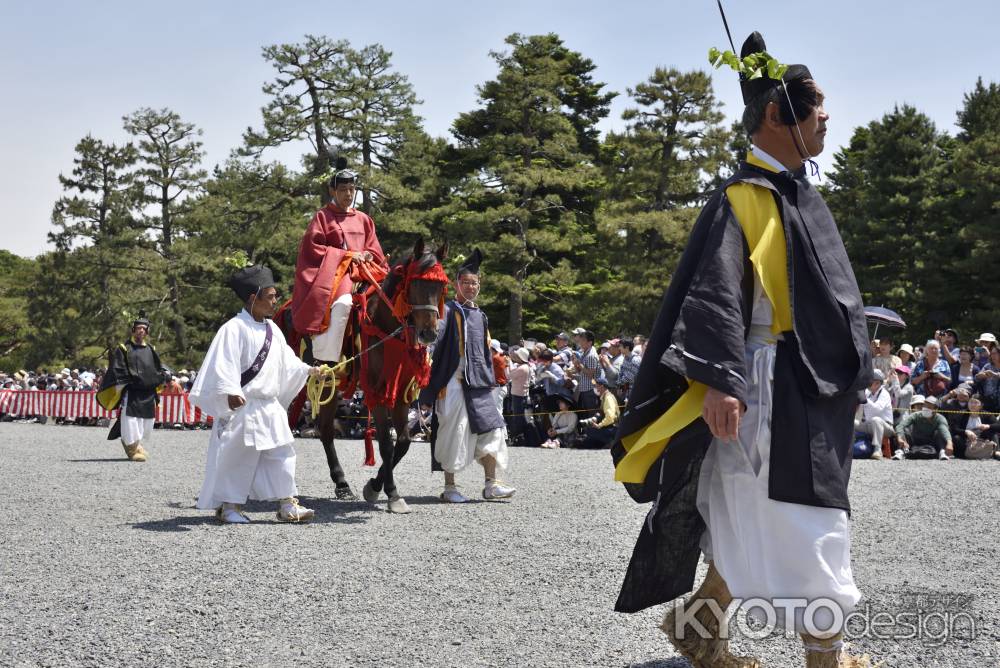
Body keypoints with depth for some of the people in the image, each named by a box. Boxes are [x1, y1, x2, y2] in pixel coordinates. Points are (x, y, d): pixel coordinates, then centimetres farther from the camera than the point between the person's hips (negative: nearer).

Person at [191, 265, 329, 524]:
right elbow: (224, 365, -20)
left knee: (281, 454, 8)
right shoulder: (234, 328, -13)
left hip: (270, 407, 8)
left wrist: (308, 370, 10)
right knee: (237, 456, 1)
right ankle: (229, 505, 14)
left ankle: (287, 504, 14)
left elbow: (286, 362, 20)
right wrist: (230, 392, -30)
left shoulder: (272, 330, 12)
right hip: (241, 406, -8)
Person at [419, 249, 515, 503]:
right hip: (454, 381, -6)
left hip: (478, 382, 6)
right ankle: (449, 487, 6)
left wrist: (490, 381, 20)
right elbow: (434, 343, -12)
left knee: (490, 429, -1)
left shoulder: (480, 316, 18)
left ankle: (491, 484, 3)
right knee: (453, 431, -3)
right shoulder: (448, 311, -2)